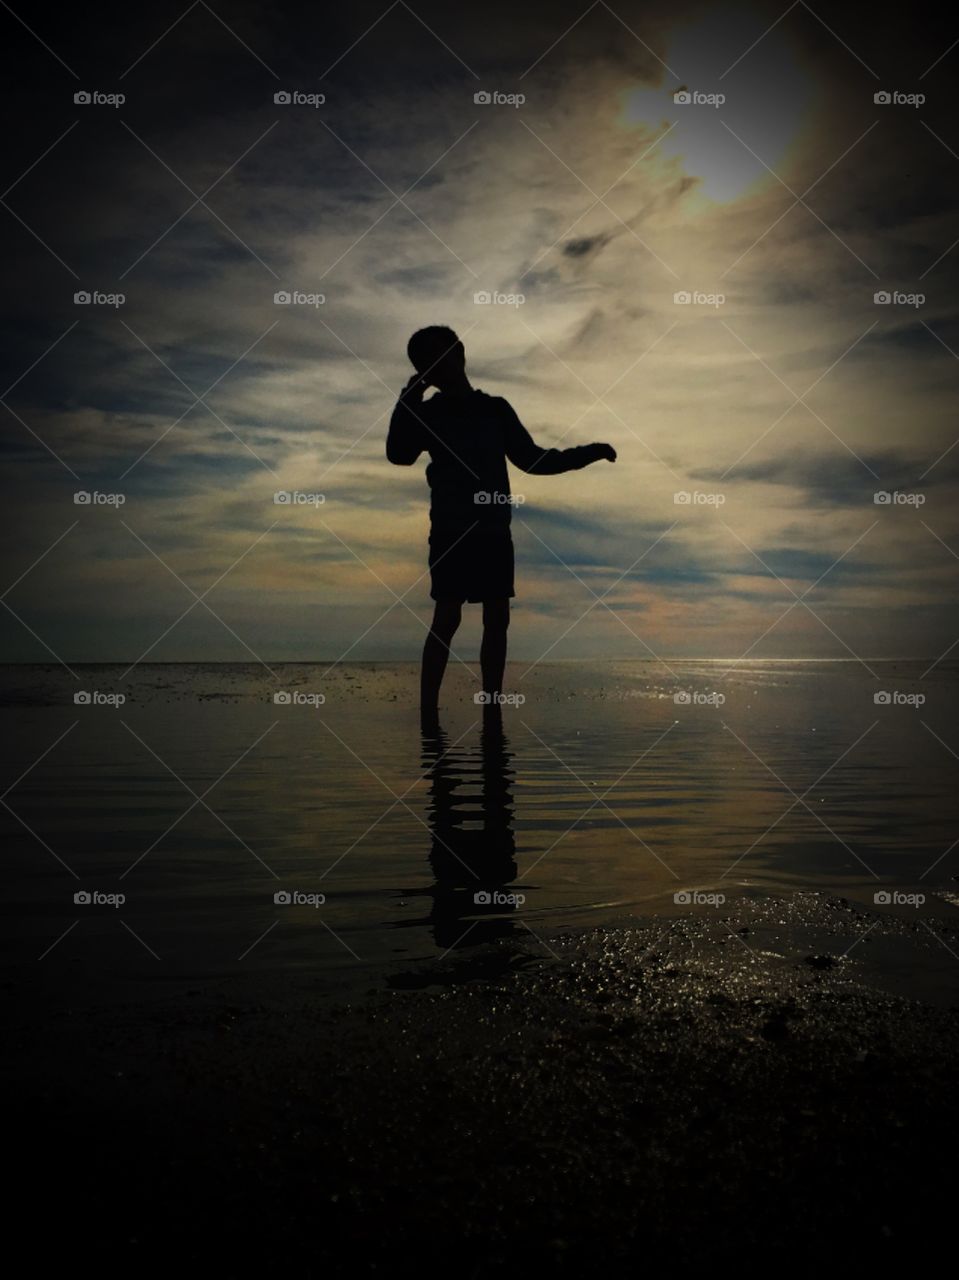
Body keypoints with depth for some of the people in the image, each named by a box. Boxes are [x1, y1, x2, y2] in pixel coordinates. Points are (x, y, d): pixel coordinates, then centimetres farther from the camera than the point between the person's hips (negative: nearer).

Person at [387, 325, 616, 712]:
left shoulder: (495, 408, 15)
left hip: (494, 532, 4)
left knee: (497, 620, 0)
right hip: (452, 531, -4)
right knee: (446, 619, -11)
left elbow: (531, 459, 19)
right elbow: (399, 456, -10)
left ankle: (492, 712, 3)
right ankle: (428, 712, -11)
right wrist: (408, 398, -13)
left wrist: (588, 453, 14)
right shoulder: (427, 413, 7)